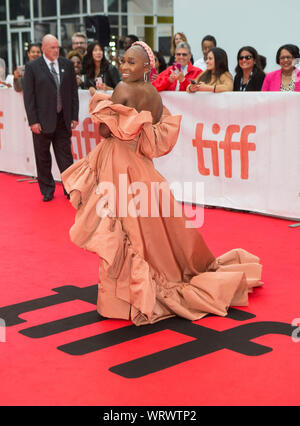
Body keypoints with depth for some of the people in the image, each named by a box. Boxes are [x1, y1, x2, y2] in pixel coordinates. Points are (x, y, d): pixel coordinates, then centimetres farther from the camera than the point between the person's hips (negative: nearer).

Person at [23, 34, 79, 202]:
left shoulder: (67, 64, 6)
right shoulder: (32, 67, -3)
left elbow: (74, 91, 9)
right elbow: (28, 96, -5)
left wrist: (74, 116, 4)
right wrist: (33, 121, -10)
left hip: (63, 119, 2)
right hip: (42, 120, -2)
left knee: (65, 155, 6)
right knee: (43, 158, 7)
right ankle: (47, 190, 21)